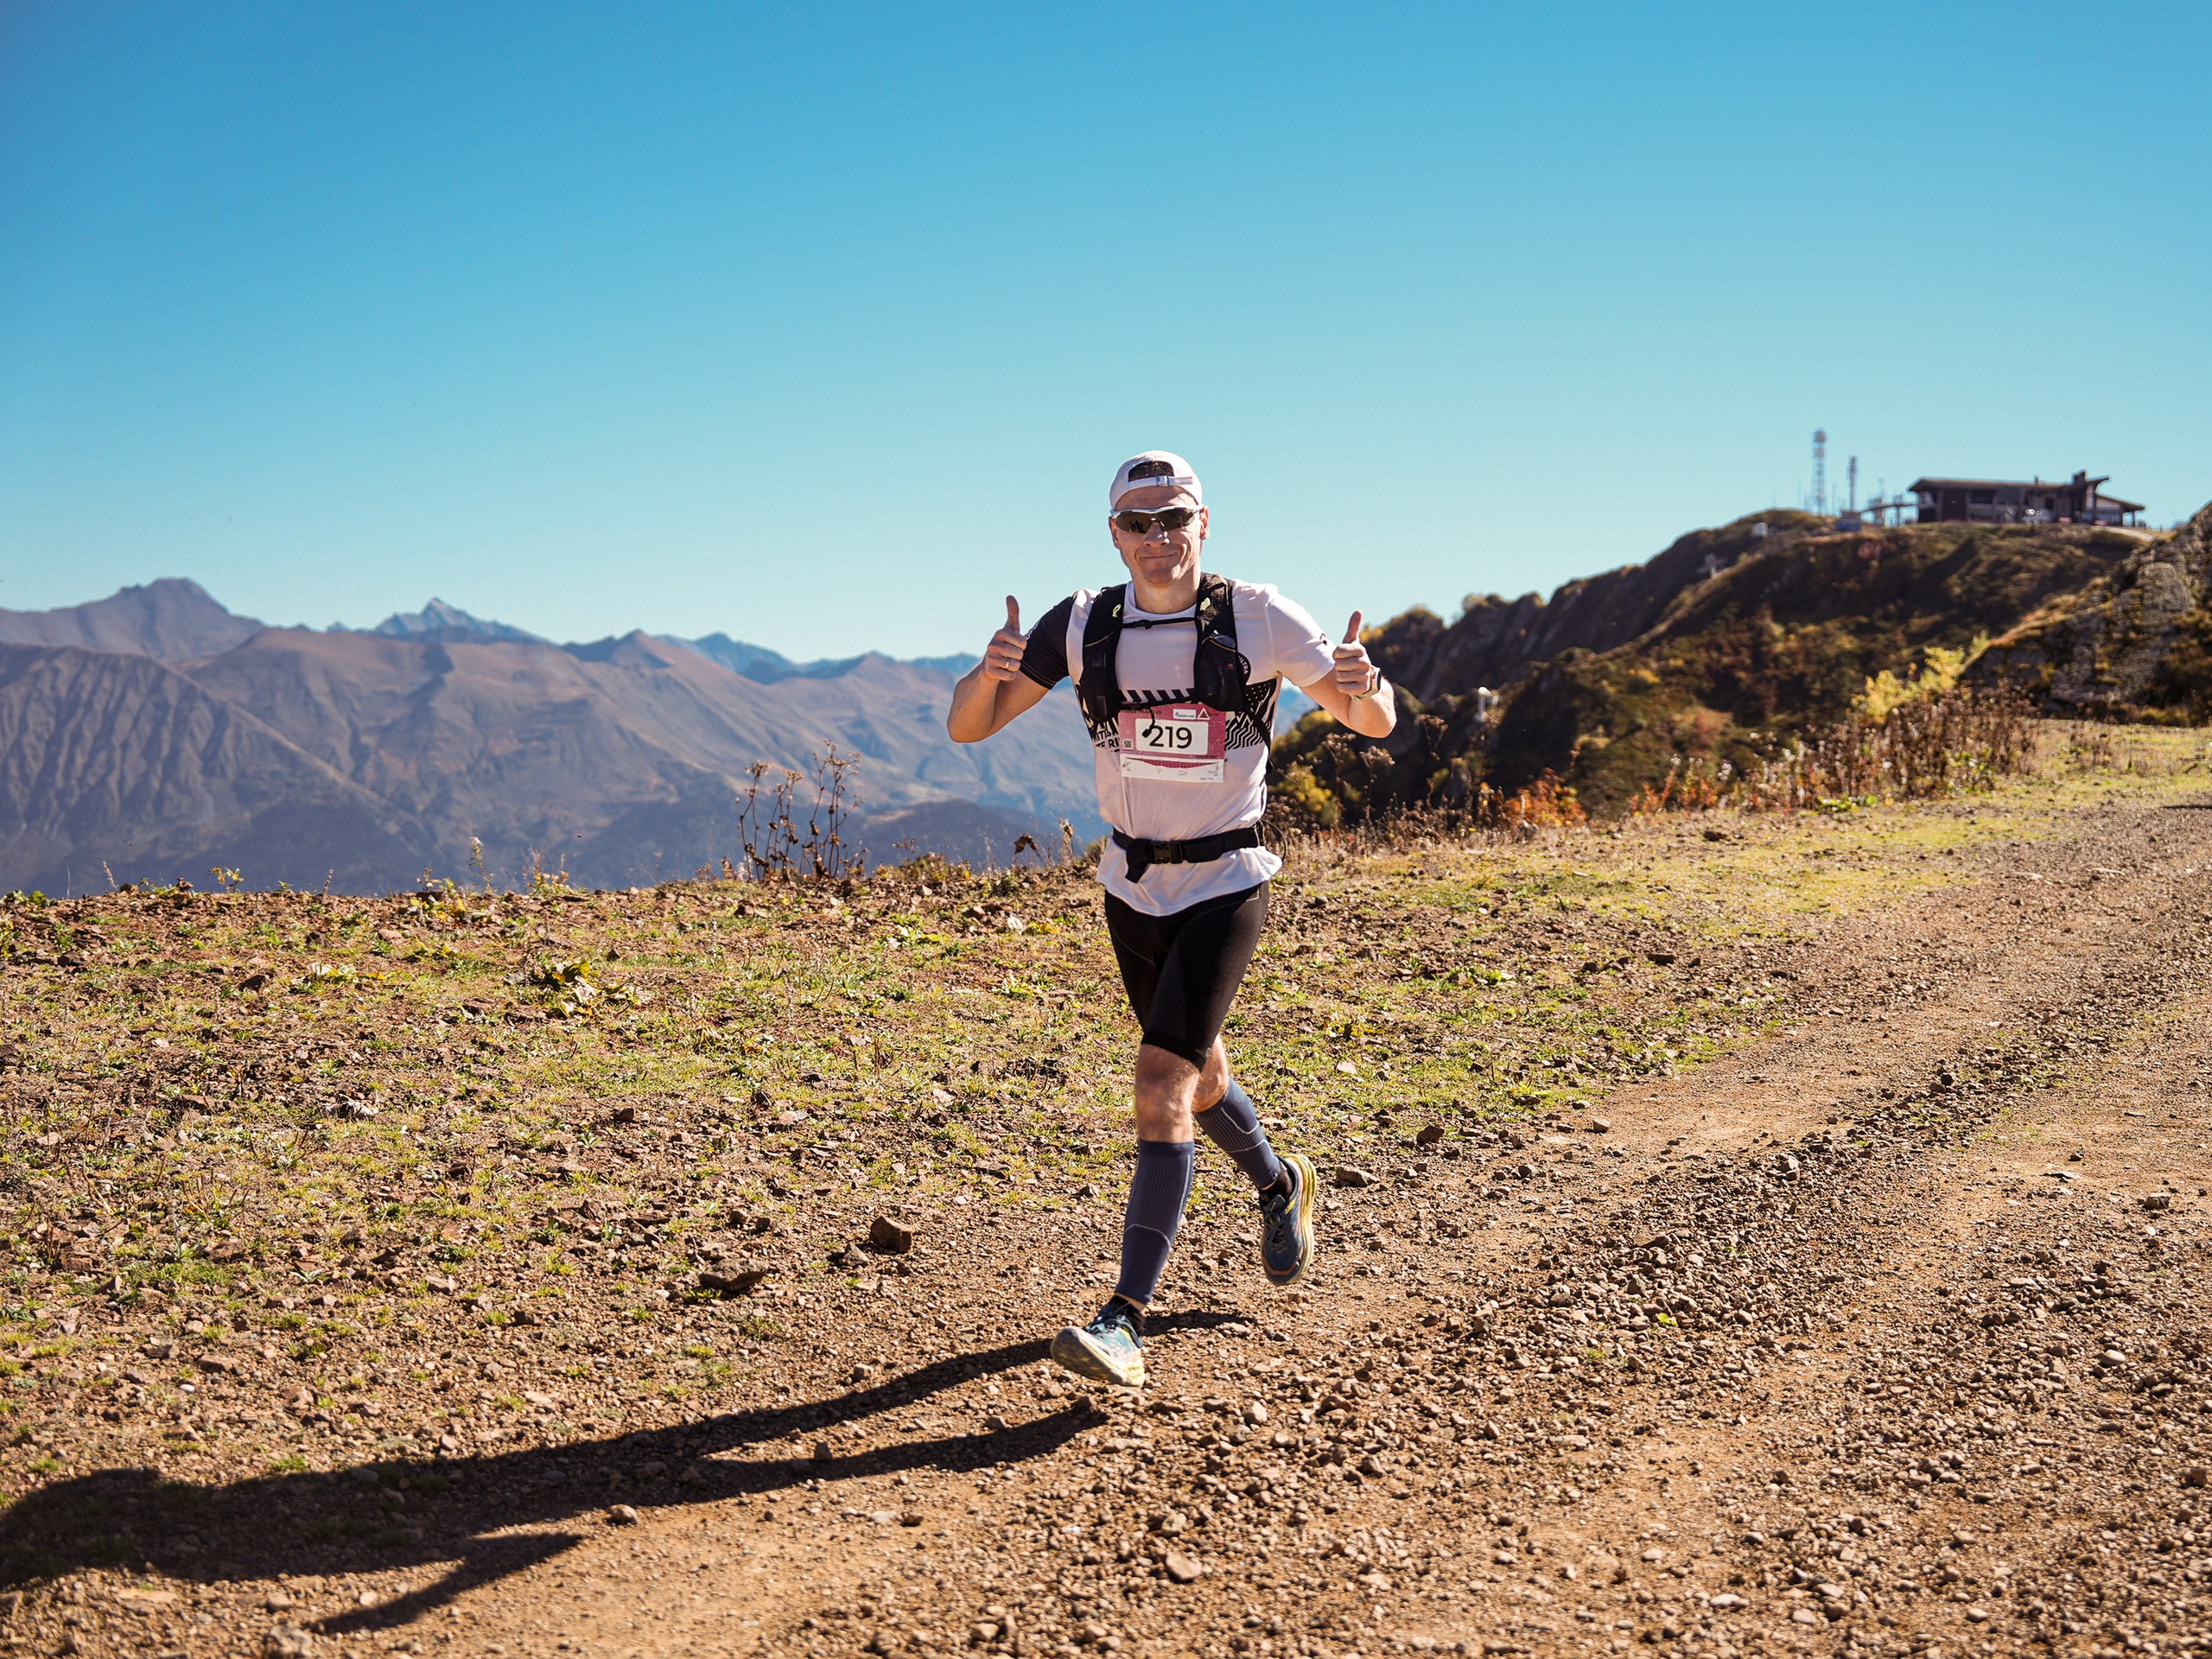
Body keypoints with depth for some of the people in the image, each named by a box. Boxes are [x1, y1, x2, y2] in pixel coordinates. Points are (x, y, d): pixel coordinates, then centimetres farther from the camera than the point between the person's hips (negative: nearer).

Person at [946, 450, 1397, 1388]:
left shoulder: (1256, 618, -13)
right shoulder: (1083, 624, -7)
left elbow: (1375, 724, -7)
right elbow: (967, 728, -8)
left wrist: (1363, 685, -31)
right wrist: (992, 671, -31)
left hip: (1225, 886, -4)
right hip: (1131, 886, 4)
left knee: (1162, 1084, -18)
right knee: (1197, 1071, 21)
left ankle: (1126, 1319, -16)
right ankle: (1278, 1186, 51)